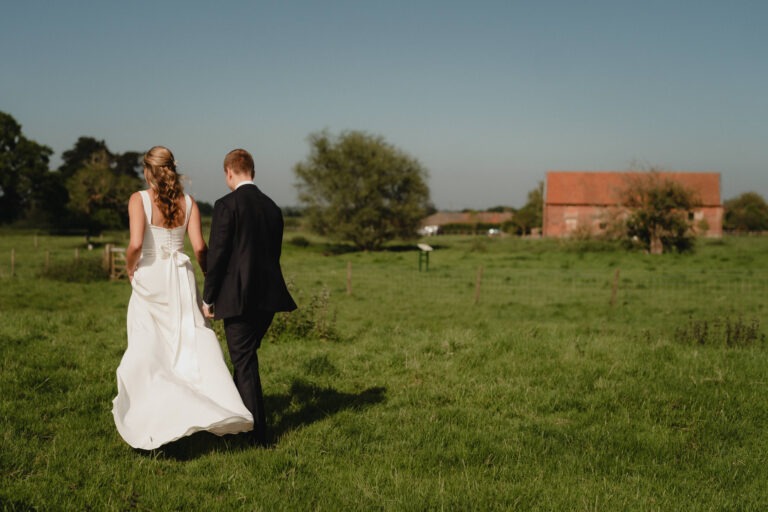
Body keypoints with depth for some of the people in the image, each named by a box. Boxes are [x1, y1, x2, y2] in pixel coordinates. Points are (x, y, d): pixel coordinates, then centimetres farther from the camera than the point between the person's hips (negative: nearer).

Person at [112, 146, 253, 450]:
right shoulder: (188, 202, 3)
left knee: (147, 350, 6)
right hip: (181, 279, 3)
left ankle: (147, 417, 11)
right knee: (195, 344, 1)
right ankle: (223, 409, -11)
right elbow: (199, 247, -3)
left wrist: (130, 268, 1)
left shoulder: (139, 200, -6)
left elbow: (135, 244, -17)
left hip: (149, 280, -2)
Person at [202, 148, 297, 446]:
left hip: (237, 296, -7)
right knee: (245, 358, 22)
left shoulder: (227, 205, -10)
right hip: (268, 296, 7)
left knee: (245, 363, 1)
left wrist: (208, 298, -4)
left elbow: (217, 254, -12)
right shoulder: (272, 207, 11)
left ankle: (258, 436, 3)